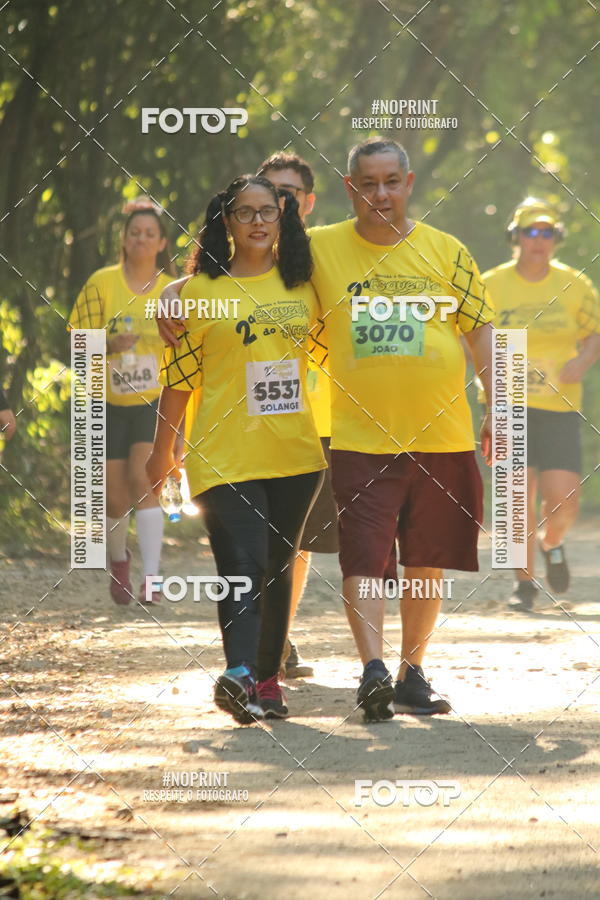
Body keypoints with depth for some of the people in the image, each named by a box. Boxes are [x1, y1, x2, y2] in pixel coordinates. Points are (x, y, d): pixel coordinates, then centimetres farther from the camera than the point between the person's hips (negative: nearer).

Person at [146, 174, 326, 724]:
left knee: (278, 570, 10)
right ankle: (238, 674, -32)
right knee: (243, 567, -19)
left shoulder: (302, 287, 10)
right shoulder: (202, 291, 0)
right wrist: (163, 451, 8)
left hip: (295, 453, 4)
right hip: (225, 456, -4)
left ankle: (267, 678, 20)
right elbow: (179, 376, 4)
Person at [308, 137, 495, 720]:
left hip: (442, 436, 1)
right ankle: (372, 671, -19)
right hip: (360, 438, -1)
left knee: (427, 563, 8)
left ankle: (411, 674, 20)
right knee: (364, 558, -13)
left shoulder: (447, 253, 5)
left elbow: (481, 331, 8)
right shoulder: (319, 249, 3)